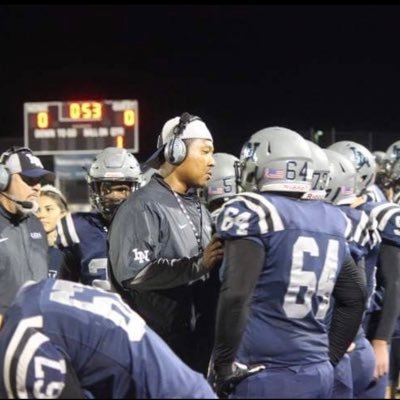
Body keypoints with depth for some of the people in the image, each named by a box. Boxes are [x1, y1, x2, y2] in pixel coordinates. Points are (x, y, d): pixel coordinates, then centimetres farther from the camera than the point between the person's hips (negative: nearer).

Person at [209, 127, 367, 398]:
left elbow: (236, 295, -17)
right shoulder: (332, 221, 12)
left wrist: (224, 365, -9)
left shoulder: (255, 213, -8)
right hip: (320, 374, 7)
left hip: (268, 376, -6)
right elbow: (354, 297, 21)